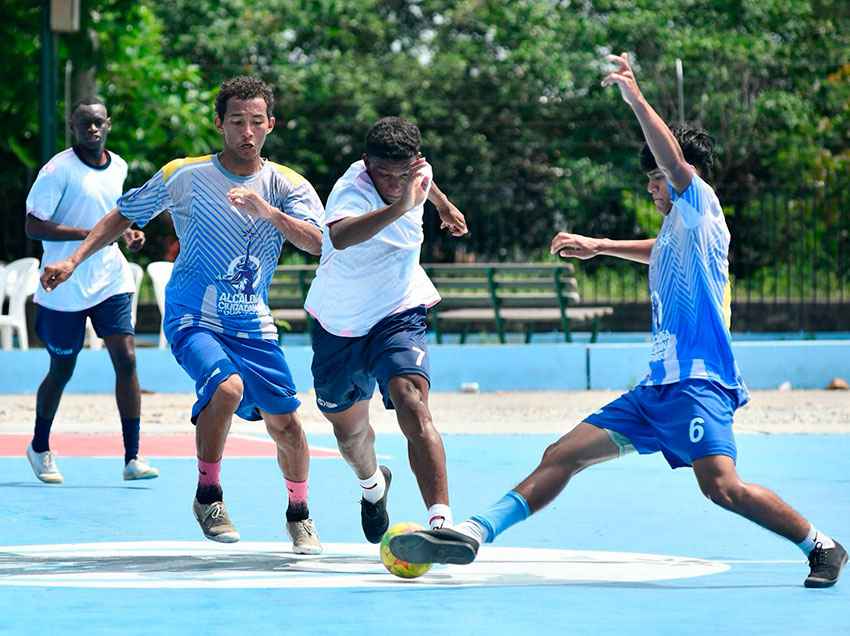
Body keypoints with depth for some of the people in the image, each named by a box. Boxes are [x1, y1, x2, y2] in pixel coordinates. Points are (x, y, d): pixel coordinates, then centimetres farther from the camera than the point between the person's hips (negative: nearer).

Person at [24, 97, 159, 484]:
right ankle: (40, 448, 33)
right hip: (64, 287, -5)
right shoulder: (58, 170, -13)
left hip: (111, 280, 5)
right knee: (61, 371, 8)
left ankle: (132, 458, -8)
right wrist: (88, 233, -24)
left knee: (126, 358, -10)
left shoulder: (118, 167, 8)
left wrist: (127, 233, 6)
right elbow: (33, 226, -18)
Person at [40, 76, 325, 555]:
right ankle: (208, 495, -12)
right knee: (227, 386, -31)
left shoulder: (288, 185, -2)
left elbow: (320, 243, -18)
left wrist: (270, 212, -33)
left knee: (285, 421, 3)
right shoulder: (184, 176, -5)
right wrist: (75, 259, -1)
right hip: (192, 318, -3)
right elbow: (126, 214, 8)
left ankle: (300, 514, 30)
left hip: (253, 325, 3)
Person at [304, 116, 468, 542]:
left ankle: (441, 521, -38)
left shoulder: (416, 172, -12)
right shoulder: (352, 192, -30)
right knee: (349, 431, 19)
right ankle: (372, 484, 56)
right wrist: (399, 206, -67)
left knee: (412, 407, -27)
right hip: (339, 326, -1)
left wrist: (443, 204, 34)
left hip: (399, 316, 1)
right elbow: (340, 237, -56)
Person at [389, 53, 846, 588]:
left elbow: (677, 161, -20)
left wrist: (636, 98, -22)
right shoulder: (676, 230, 24)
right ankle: (473, 534, -2)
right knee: (562, 455, 1)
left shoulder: (701, 209, -1)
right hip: (659, 386, 9)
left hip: (699, 382, -9)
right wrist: (598, 246, 48)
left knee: (721, 486, -26)